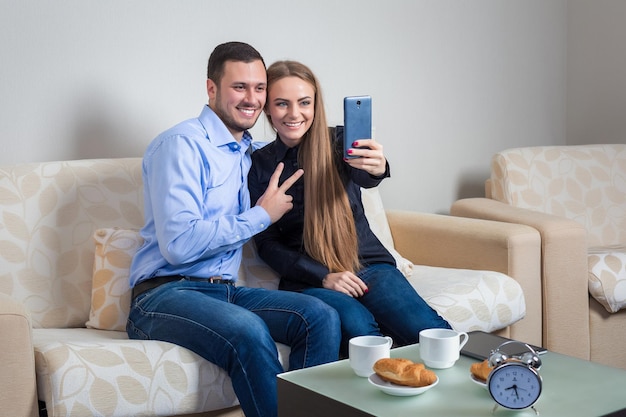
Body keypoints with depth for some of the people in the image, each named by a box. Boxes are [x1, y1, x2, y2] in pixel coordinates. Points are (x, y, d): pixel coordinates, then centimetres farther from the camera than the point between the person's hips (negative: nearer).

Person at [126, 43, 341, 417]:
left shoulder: (253, 152, 15)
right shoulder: (182, 144, -9)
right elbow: (179, 244, -19)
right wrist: (262, 215, -10)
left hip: (226, 291, 7)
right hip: (165, 295, -7)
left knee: (322, 317, -17)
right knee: (249, 331, -35)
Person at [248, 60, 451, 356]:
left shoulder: (338, 142, 2)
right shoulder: (259, 165, 4)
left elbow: (361, 176, -21)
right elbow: (267, 244, 2)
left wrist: (378, 168, -47)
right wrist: (323, 276, -12)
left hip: (368, 263, 1)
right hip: (309, 279, 0)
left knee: (431, 333, -26)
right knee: (360, 329, -33)